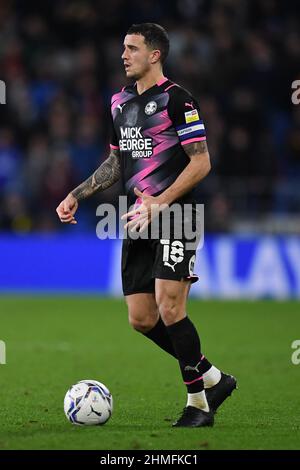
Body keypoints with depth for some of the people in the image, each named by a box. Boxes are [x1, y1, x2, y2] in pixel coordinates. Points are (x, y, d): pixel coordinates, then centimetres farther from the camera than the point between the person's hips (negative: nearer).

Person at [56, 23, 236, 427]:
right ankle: (213, 379, 20)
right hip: (138, 223, 8)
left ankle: (198, 402, 0)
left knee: (169, 310, -16)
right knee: (141, 319, 4)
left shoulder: (176, 99, -9)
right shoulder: (121, 102, 15)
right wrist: (76, 195, 15)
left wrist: (161, 202, -20)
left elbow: (201, 162, -12)